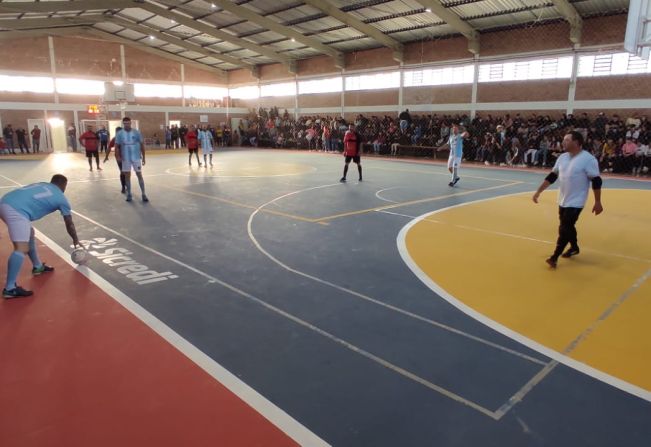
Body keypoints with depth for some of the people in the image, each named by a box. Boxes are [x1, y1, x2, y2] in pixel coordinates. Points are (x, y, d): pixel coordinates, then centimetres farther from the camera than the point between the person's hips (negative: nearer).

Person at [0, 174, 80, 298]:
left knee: (29, 233, 27)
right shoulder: (61, 198, 14)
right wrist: (76, 241, 38)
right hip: (16, 209, -9)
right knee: (22, 249, -11)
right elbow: (69, 224, 23)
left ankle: (38, 267, 42)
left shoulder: (41, 185, 28)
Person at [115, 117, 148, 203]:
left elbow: (142, 144, 1)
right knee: (127, 176, 7)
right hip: (125, 158, 1)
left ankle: (143, 194, 6)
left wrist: (143, 157, 1)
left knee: (139, 175, 1)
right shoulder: (120, 134, -1)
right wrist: (118, 156, -14)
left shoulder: (136, 132, -3)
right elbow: (117, 146, 1)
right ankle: (129, 194, 17)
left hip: (136, 157, -1)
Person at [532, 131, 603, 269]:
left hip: (575, 202, -7)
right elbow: (552, 176, 10)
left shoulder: (588, 159, -18)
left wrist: (597, 202, -14)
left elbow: (596, 181, -15)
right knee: (567, 226, 20)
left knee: (564, 228, -6)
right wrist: (538, 191, 7)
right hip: (562, 200, 7)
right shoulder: (562, 157, 3)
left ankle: (554, 256, 3)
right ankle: (574, 247, 43)